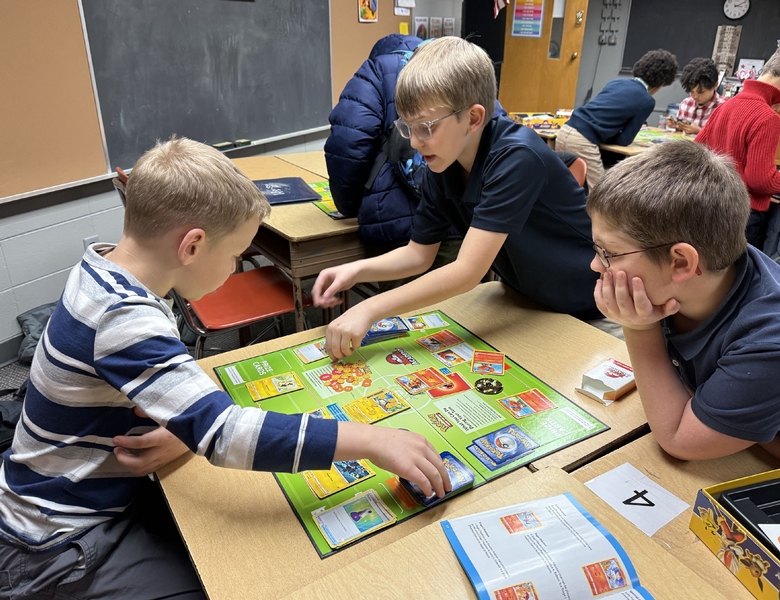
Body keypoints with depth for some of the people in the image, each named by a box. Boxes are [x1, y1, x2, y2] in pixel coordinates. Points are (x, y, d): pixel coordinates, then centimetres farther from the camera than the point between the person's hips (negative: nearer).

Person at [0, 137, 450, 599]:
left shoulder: (107, 269, -5)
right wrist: (372, 441, -40)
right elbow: (225, 433, -42)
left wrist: (184, 432, -22)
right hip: (60, 545, -8)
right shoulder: (124, 322, -34)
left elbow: (175, 381, 0)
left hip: (99, 493, 8)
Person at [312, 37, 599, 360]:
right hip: (525, 303, 6)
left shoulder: (516, 157, -31)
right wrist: (357, 270, -16)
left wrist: (370, 309, -34)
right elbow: (419, 252, 0)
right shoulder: (441, 166, -9)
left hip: (591, 310, -5)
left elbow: (467, 272, -34)